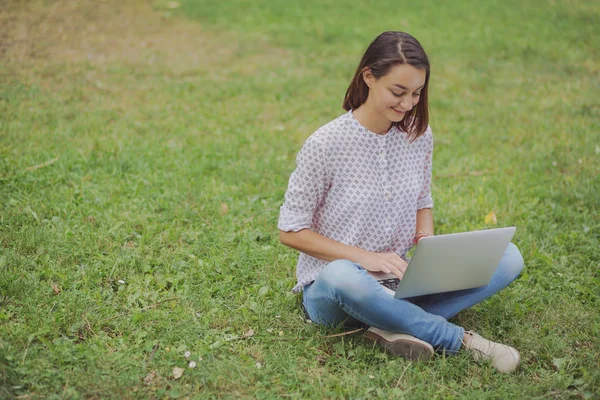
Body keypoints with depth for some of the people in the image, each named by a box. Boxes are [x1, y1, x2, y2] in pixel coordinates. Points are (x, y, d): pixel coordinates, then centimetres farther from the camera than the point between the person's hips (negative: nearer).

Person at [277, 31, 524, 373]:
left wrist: (428, 243, -8)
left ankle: (397, 326, -26)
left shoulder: (419, 135, 1)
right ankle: (462, 340, -26)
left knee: (508, 257, -13)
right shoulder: (326, 143, -14)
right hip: (330, 290, -5)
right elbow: (291, 231, -10)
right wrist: (365, 258, -19)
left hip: (401, 278, 5)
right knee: (342, 276, -43)